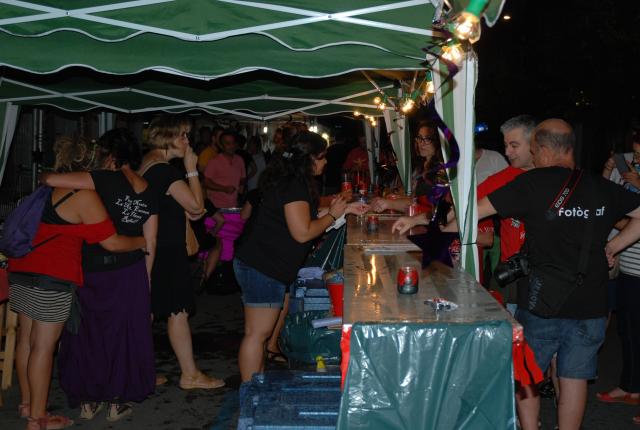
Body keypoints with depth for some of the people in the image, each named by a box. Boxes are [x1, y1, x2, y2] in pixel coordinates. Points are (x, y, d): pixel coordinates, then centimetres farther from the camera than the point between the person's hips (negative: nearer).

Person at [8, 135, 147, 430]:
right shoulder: (84, 195, -10)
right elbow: (112, 243, -9)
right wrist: (143, 242, 6)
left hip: (21, 269, 8)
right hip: (52, 277, -8)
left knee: (26, 339, 16)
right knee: (43, 346, -1)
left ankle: (26, 403, 29)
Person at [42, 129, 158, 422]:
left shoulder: (106, 180, -15)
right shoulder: (148, 193, 1)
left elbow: (50, 179, -22)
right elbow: (150, 248, 4)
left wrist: (45, 175, 1)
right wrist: (145, 282, 15)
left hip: (94, 272, -3)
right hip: (131, 274, 4)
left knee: (87, 334, 14)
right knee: (124, 335, 14)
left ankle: (87, 401, 24)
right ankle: (117, 403, 22)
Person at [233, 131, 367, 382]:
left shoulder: (290, 180, 14)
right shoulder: (294, 185, -18)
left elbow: (302, 218, 21)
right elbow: (302, 233, -21)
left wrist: (343, 209, 18)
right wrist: (333, 214, -7)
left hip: (259, 265, 11)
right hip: (263, 268, -11)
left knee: (259, 332, 16)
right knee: (257, 333, -4)